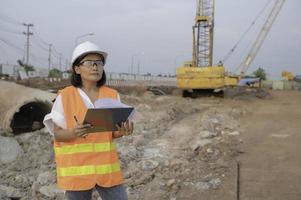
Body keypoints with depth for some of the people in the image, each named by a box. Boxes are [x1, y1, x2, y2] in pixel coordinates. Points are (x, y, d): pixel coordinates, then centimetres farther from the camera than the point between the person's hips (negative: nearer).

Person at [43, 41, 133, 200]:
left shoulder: (112, 95, 3)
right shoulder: (65, 96, -6)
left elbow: (113, 133, 8)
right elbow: (57, 133, -4)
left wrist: (122, 132, -15)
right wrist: (73, 133, -25)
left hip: (106, 164, 3)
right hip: (76, 166, -3)